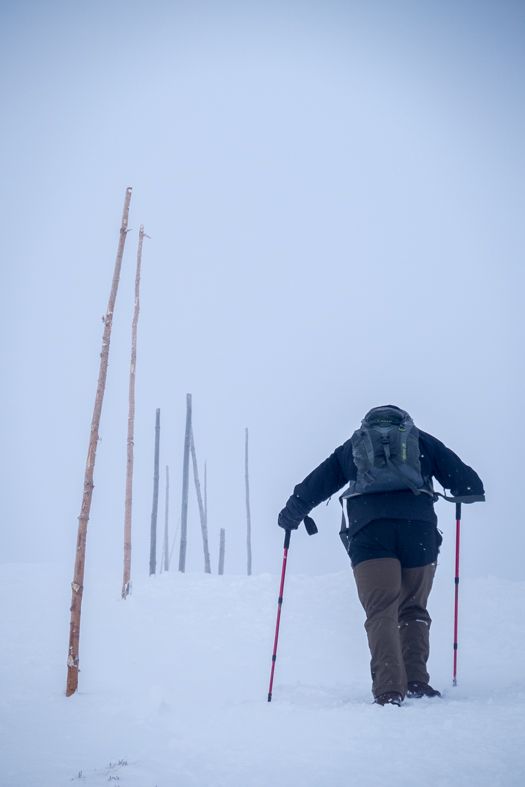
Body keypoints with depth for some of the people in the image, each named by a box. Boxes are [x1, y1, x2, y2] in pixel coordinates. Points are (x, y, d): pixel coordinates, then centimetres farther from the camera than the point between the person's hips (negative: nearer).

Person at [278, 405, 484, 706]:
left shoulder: (351, 447, 29)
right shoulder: (422, 441, 27)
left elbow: (314, 485, 28)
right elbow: (469, 483, 22)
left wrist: (290, 517, 41)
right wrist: (471, 493, 44)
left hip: (368, 527, 0)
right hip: (418, 524, 1)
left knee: (381, 612, -4)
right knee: (414, 610, 15)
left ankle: (389, 690, -19)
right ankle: (416, 681, 4)